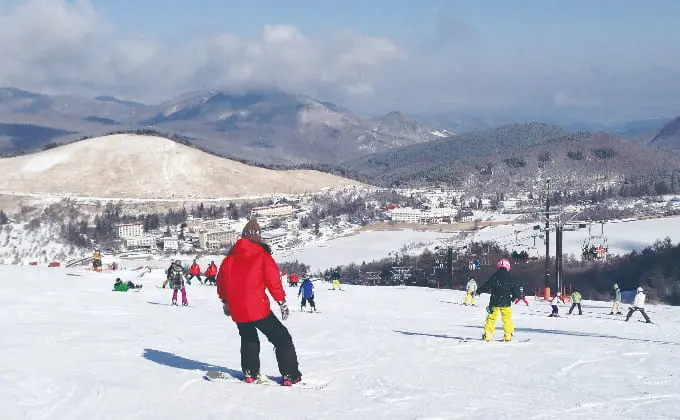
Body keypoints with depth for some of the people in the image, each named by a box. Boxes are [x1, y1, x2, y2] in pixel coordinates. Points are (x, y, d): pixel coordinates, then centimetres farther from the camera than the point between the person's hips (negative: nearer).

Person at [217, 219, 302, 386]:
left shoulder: (230, 258, 9)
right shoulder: (262, 256, -5)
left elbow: (221, 281, 16)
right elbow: (273, 280, -10)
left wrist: (225, 301, 29)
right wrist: (282, 301, -2)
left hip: (237, 310, 5)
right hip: (257, 308, -5)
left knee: (248, 340, 28)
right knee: (282, 338, 4)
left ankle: (250, 373, 22)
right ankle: (290, 375, -2)